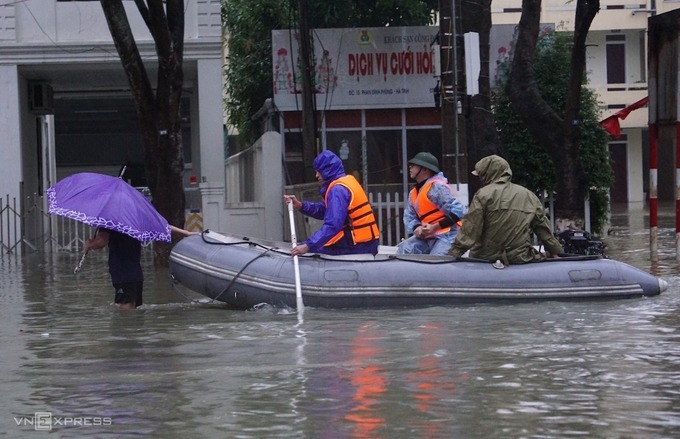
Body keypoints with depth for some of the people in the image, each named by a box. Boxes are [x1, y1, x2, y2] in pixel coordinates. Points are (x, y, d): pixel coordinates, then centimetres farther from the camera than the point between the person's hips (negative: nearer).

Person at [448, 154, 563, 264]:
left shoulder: (483, 194, -5)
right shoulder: (529, 196, 11)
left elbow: (469, 231, -10)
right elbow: (544, 228, 19)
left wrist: (454, 253, -8)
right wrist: (555, 251, 31)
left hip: (486, 258, -3)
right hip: (520, 259, 3)